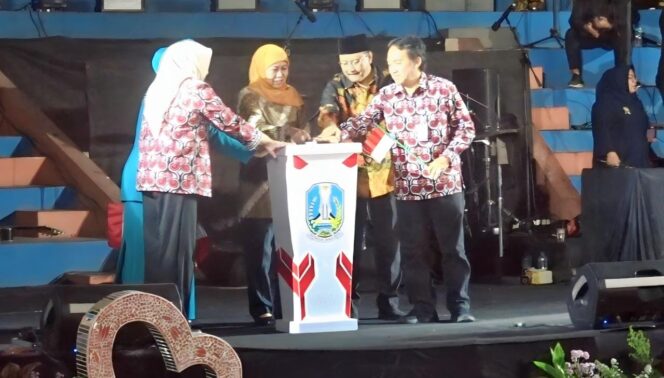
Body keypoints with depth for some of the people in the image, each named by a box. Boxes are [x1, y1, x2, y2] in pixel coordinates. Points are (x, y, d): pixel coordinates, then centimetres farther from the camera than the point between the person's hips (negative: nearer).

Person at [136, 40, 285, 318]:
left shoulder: (155, 91, 19)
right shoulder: (197, 90, 0)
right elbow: (231, 123, 6)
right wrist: (265, 143, 20)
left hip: (151, 179, 7)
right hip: (180, 179, -7)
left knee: (156, 249, 8)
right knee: (176, 249, -5)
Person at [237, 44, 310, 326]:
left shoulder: (293, 96, 18)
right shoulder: (250, 96, 0)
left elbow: (303, 132, 21)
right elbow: (254, 130, -15)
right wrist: (287, 132, -27)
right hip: (260, 178, -5)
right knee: (262, 244, -7)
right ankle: (263, 308, -5)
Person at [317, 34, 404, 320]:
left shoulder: (388, 83, 5)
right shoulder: (336, 87, 5)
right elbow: (326, 113, -13)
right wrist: (331, 128, -36)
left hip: (384, 172, 0)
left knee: (388, 240, 4)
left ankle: (388, 302, 12)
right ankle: (348, 304, 7)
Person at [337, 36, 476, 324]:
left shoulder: (444, 89, -3)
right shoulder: (386, 95, 4)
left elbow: (466, 127, -1)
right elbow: (362, 122, -4)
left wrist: (445, 158, -12)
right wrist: (337, 135, -22)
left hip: (445, 183, -2)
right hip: (406, 187, 2)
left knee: (453, 247, 4)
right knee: (413, 250, 5)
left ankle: (460, 306, 13)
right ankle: (423, 307, 14)